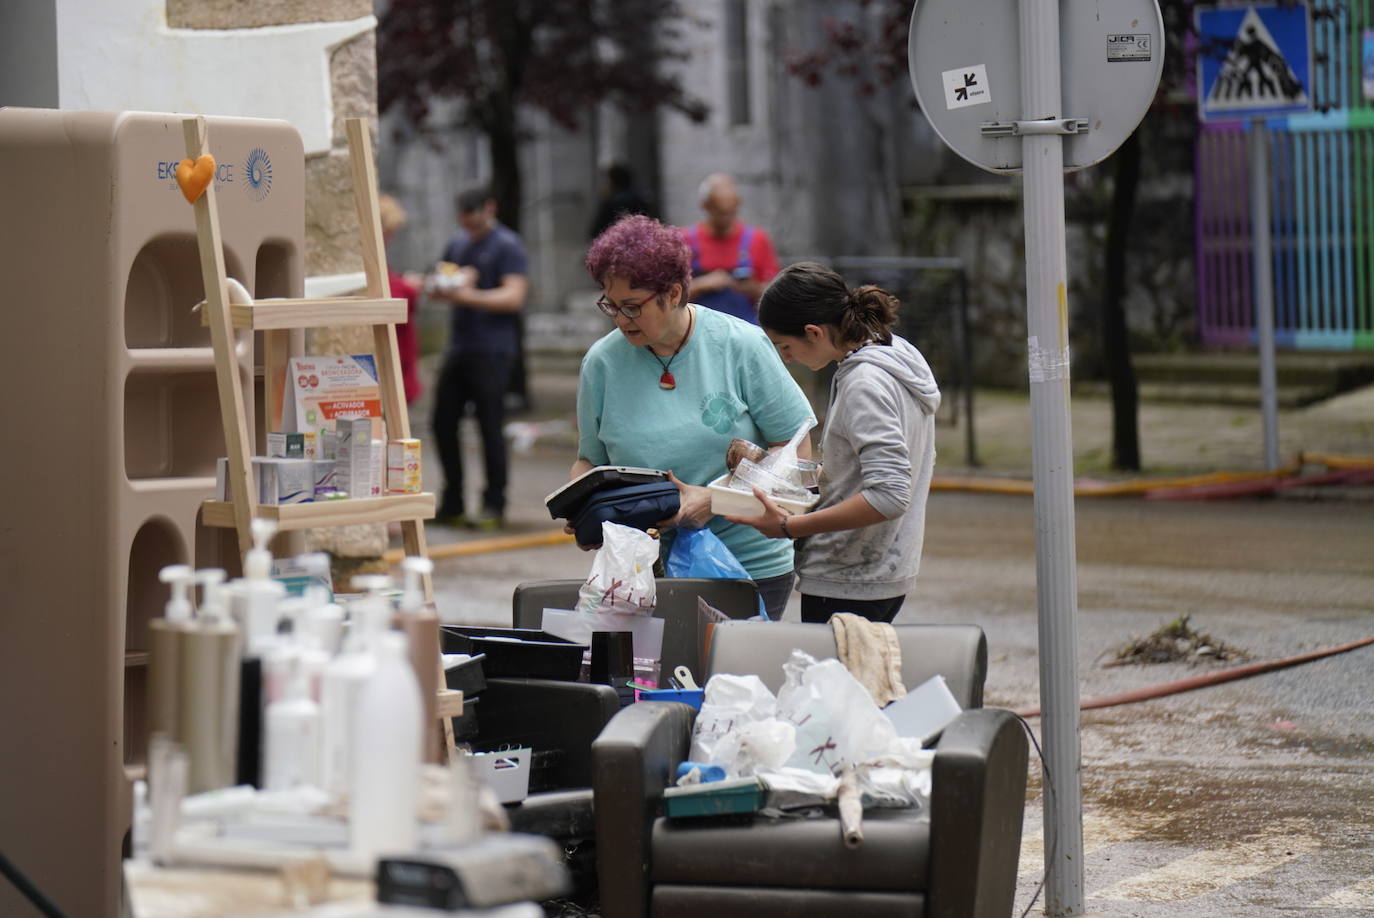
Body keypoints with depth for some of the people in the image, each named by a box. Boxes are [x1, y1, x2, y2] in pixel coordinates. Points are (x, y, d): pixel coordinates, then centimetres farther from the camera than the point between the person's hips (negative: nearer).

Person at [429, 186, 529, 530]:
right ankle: (452, 505, 15)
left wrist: (469, 296, -21)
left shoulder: (507, 246, -4)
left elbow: (514, 297, -13)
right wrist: (446, 285, -2)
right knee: (443, 424, 6)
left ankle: (494, 506, 1)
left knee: (490, 426, -5)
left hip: (491, 351, -7)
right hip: (458, 347, 8)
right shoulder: (458, 244, 18)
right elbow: (437, 285, 22)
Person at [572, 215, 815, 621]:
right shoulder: (601, 362, 1)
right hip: (647, 568, 2)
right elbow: (591, 460, 11)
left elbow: (797, 450, -6)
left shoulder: (741, 346, -6)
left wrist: (715, 499, -17)